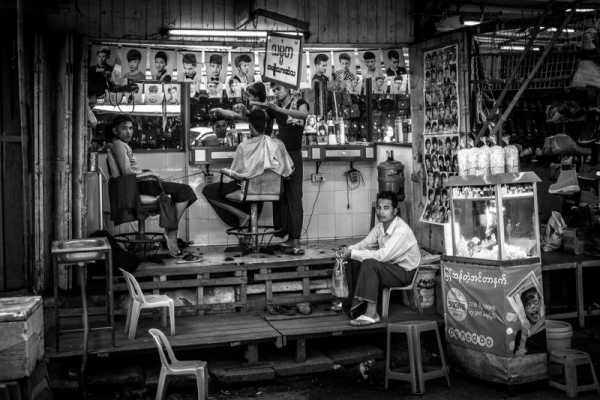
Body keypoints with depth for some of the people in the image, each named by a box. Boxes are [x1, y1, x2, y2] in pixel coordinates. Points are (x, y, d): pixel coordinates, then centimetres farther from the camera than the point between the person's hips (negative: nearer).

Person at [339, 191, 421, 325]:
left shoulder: (402, 230, -27)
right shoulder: (381, 225, -1)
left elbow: (382, 256, -34)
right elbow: (365, 243, 6)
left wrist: (352, 253, -30)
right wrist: (349, 249, -17)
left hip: (405, 272, -9)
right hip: (390, 264, 9)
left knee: (369, 264, -30)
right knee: (355, 261, -3)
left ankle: (372, 314, -27)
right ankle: (358, 300, 5)